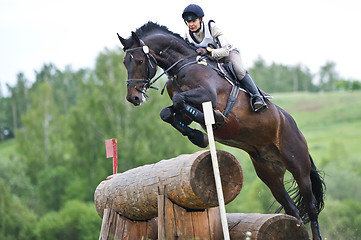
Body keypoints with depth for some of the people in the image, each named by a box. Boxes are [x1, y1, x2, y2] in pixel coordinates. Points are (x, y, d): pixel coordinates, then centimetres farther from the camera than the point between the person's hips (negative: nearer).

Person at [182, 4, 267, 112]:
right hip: (212, 60, 6)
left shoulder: (211, 27, -26)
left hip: (229, 53, -6)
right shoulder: (187, 36, -13)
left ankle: (257, 97, -29)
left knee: (239, 71, -33)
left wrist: (208, 51, -48)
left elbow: (225, 50, -33)